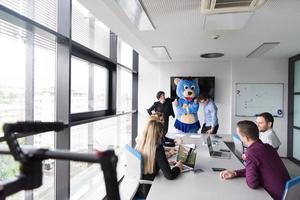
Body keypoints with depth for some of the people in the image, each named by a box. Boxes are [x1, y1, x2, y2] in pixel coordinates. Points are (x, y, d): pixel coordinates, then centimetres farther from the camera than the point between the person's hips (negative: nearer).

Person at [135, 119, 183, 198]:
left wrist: (165, 162, 12)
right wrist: (178, 167, -5)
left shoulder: (139, 143, -5)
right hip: (146, 192, -6)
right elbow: (169, 175, -24)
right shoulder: (158, 148, -25)